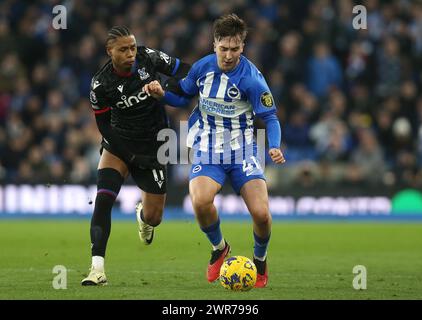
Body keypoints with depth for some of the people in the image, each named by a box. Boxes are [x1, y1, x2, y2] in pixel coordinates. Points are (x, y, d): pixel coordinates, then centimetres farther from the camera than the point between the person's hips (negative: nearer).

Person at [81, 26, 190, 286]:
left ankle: (143, 215, 44)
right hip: (119, 144, -1)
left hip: (152, 145, 1)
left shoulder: (149, 58, -14)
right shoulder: (101, 85, -16)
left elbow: (181, 70, -3)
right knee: (103, 199, -22)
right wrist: (131, 157, -12)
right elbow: (104, 125, -7)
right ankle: (98, 269, -22)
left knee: (153, 218, 3)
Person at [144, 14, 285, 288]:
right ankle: (219, 248, 4)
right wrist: (162, 93, -4)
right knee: (201, 201, -28)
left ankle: (260, 259, 18)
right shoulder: (203, 67, -2)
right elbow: (183, 97, 16)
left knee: (261, 213, -16)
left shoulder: (252, 78, -14)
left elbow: (270, 117, -8)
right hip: (208, 150, 2)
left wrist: (275, 147, -26)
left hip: (243, 151, -2)